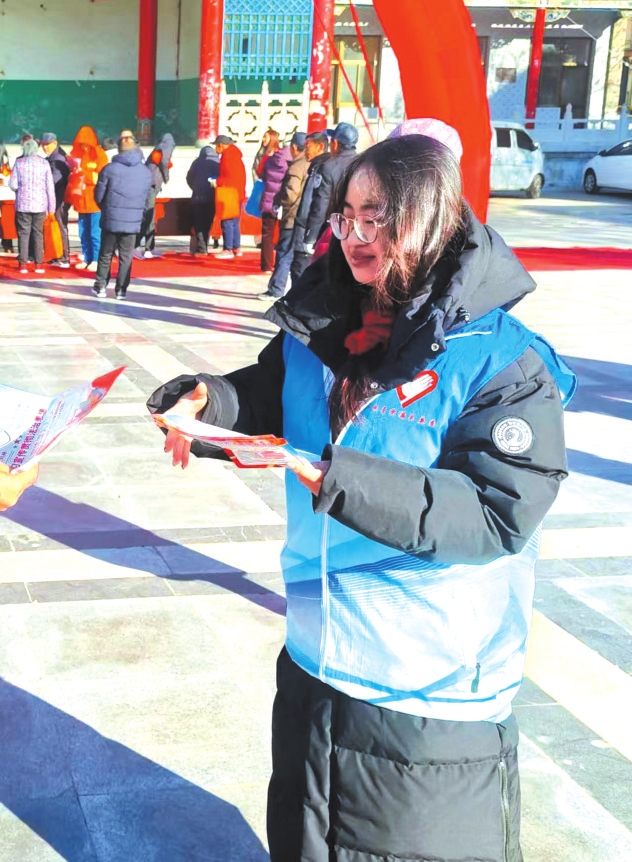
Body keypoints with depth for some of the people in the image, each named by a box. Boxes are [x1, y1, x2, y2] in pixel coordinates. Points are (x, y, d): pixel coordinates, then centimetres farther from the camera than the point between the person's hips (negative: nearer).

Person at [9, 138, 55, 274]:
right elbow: (50, 186, -2)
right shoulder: (44, 163, -1)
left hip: (23, 204, 0)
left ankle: (23, 264, 3)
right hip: (40, 204, 0)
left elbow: (12, 184, -4)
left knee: (23, 233, 5)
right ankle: (38, 264, 6)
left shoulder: (19, 163, -2)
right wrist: (51, 206, 4)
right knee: (38, 233, 8)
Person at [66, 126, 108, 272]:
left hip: (95, 200, -5)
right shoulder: (77, 154, 11)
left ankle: (96, 260, 3)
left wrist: (83, 173, -21)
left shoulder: (99, 155, -5)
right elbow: (72, 177, 15)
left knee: (95, 233, -4)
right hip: (81, 200, 5)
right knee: (83, 233, 8)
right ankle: (87, 259, 17)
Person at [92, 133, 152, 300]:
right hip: (132, 222, 1)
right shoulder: (146, 172, 1)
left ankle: (101, 286, 16)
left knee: (105, 255, 12)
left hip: (110, 220, -1)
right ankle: (121, 289, 9)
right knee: (126, 257, 9)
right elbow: (146, 198, 8)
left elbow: (99, 195, -2)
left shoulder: (110, 169, -8)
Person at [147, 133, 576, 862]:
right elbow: (265, 394, 15)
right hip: (313, 667, 6)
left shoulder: (504, 363, -19)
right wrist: (207, 399, -10)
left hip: (433, 699, -6)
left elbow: (498, 514, -28)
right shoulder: (320, 331, -1)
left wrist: (335, 479, -35)